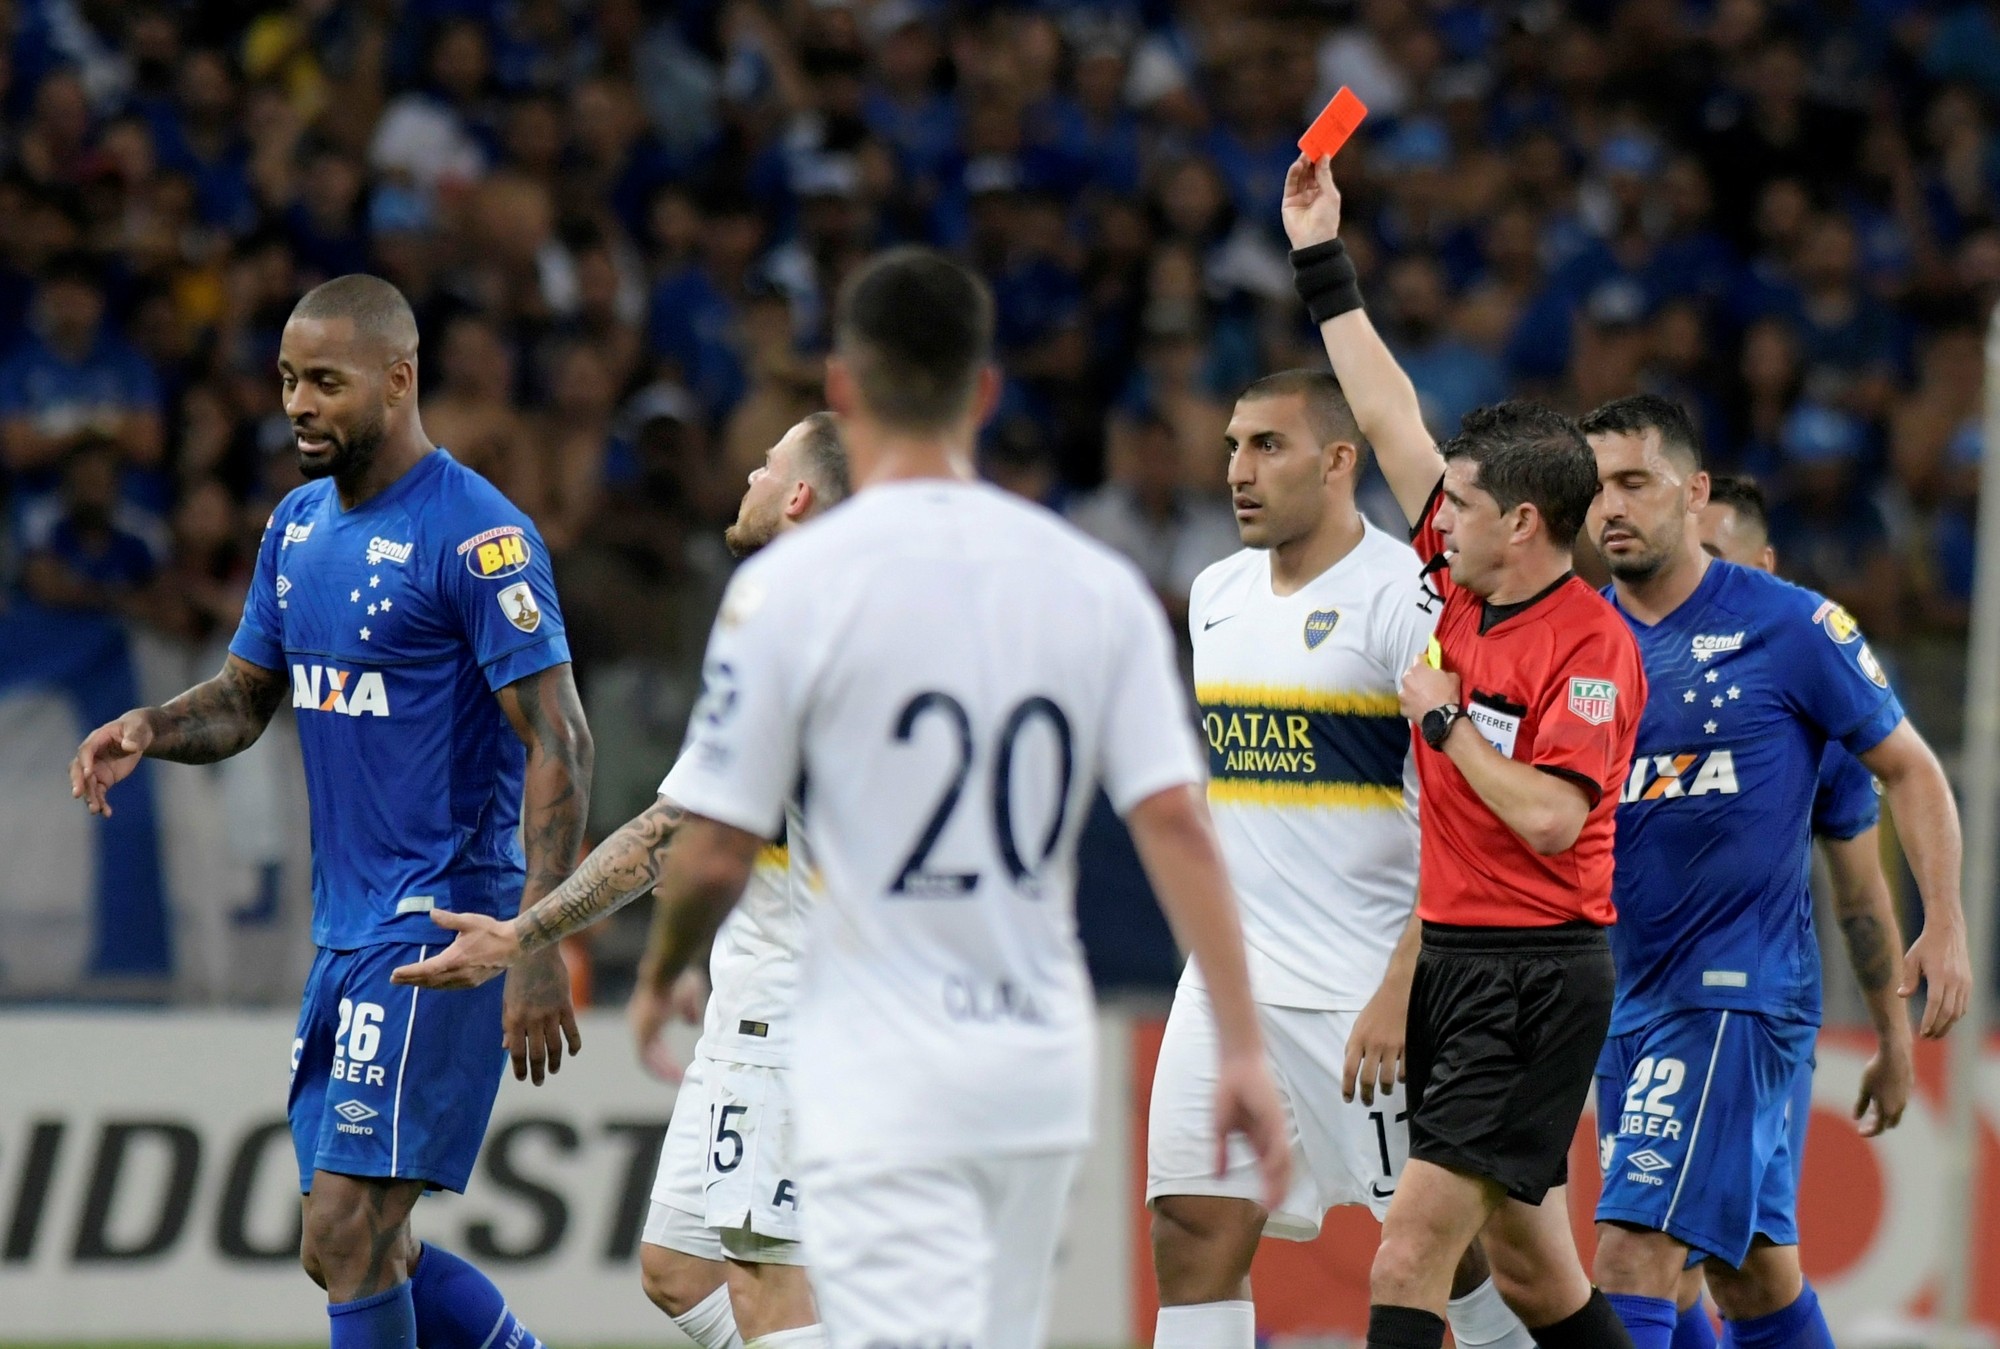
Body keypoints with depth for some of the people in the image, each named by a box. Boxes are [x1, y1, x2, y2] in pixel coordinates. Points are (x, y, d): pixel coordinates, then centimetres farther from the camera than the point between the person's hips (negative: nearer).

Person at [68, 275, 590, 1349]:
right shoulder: (297, 525, 12)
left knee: (347, 1237, -13)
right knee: (353, 1248, 11)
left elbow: (558, 745, -17)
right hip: (344, 926, 9)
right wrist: (147, 731, -3)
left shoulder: (476, 535, -14)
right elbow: (244, 699, 20)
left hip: (439, 923, -9)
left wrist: (539, 948, -24)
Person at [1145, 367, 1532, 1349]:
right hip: (1230, 979, 7)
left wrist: (1401, 991, -21)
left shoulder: (1407, 598, -11)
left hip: (1370, 987, -6)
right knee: (1192, 1235, -3)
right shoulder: (1217, 595, 12)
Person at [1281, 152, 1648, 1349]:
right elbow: (1389, 418, 15)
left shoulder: (1592, 647, -14)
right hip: (1454, 959, 8)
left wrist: (1442, 717, -12)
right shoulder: (1461, 590, 8)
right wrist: (1323, 257, 18)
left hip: (1535, 978, -8)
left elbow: (1549, 817, -23)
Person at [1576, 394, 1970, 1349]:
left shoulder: (1787, 626, -6)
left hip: (1741, 986, -6)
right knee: (1754, 1268, 13)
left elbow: (1908, 769, 1)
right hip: (1626, 998, 6)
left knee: (1633, 1249, -17)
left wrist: (1944, 927, -7)